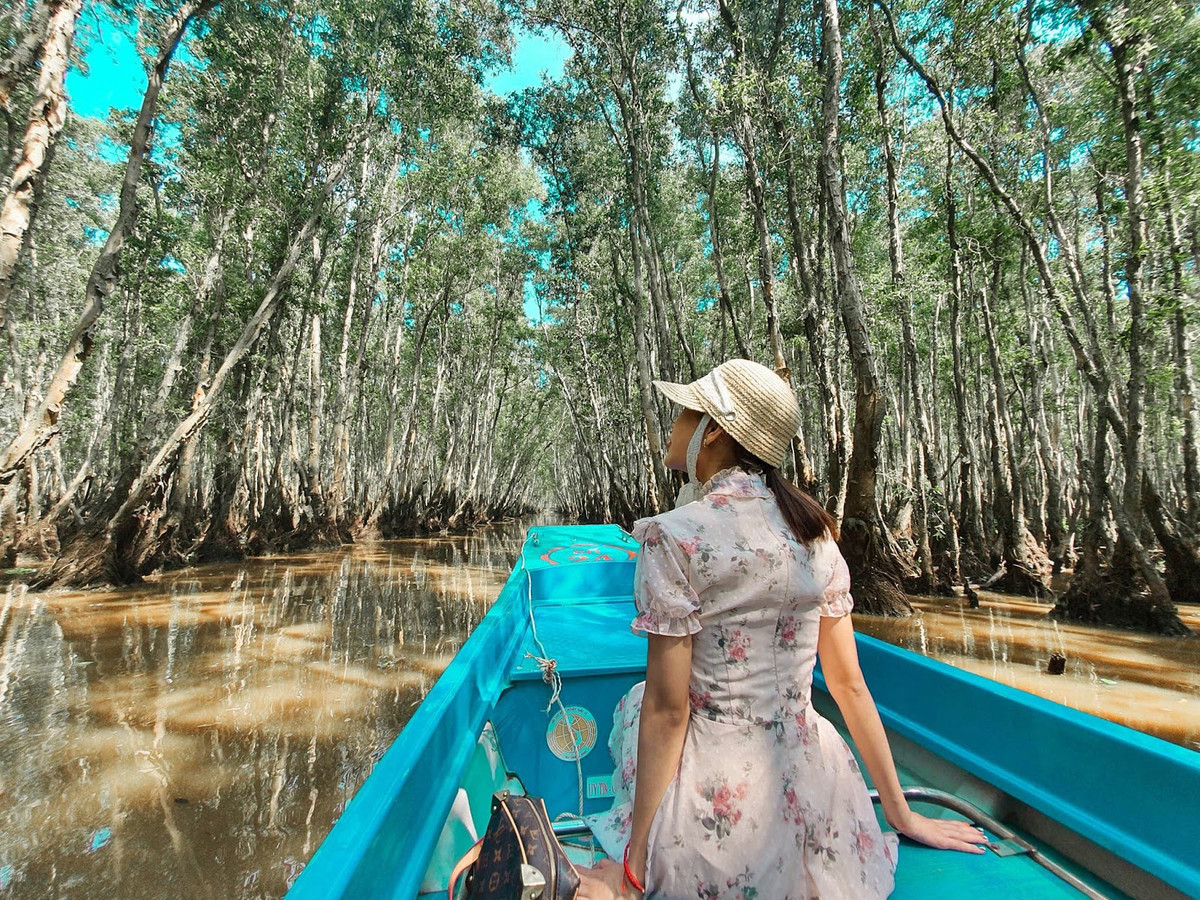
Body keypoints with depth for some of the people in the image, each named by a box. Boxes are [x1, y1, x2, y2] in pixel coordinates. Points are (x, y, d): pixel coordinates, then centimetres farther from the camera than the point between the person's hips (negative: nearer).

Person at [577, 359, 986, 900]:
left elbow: (667, 709, -16)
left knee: (636, 704, 26)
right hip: (809, 792, 5)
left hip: (717, 804, -4)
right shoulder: (816, 534, -2)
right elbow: (849, 684, 2)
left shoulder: (675, 537, -18)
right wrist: (903, 816, 15)